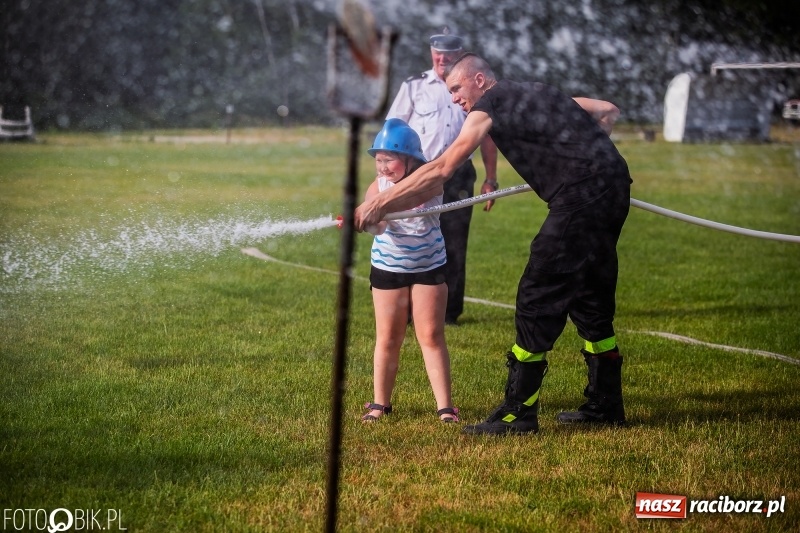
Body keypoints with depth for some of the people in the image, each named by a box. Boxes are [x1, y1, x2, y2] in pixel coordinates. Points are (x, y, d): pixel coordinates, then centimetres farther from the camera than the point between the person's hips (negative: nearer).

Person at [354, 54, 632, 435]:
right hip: (614, 188, 9)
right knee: (589, 299, 17)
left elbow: (441, 171, -4)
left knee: (537, 300, -4)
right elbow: (608, 112, 26)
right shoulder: (538, 93, 23)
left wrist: (380, 203, -1)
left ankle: (518, 413, -2)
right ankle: (606, 404, 24)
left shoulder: (490, 107, 0)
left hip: (581, 197, -9)